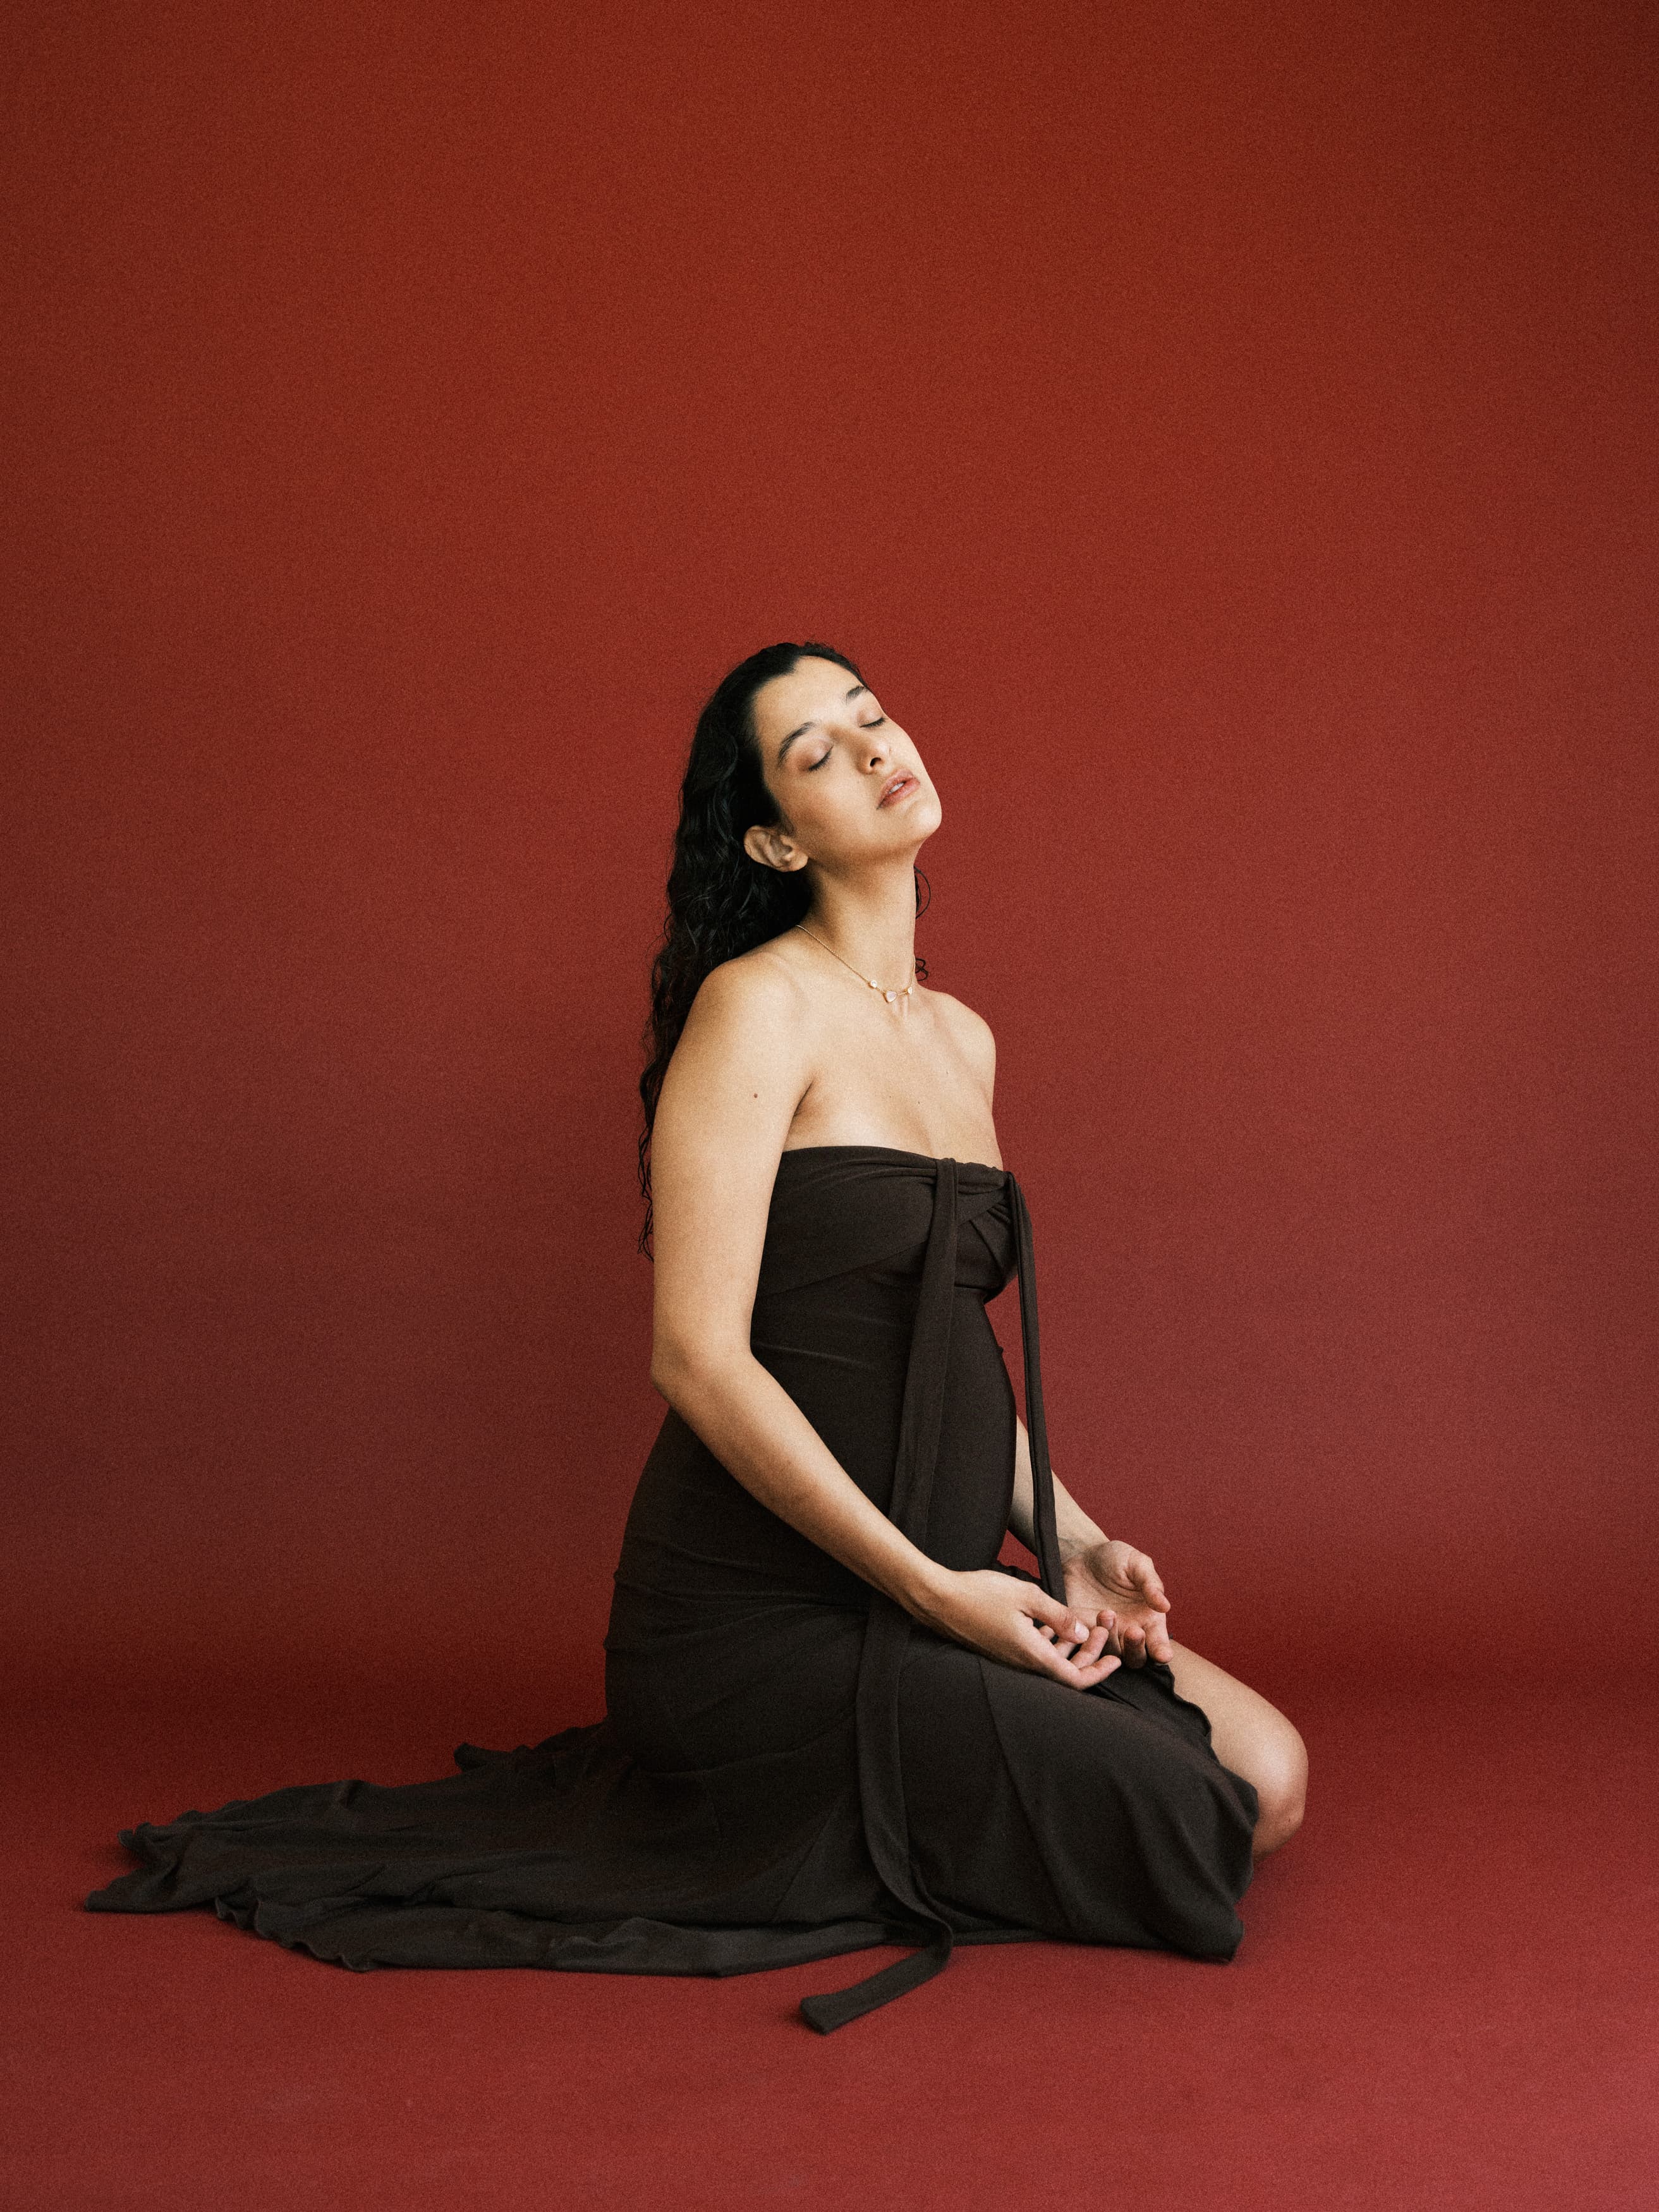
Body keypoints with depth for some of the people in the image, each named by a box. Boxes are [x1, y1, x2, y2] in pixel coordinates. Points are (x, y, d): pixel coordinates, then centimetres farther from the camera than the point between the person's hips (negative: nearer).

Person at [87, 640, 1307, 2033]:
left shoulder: (963, 1037, 12)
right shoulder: (757, 1006, -14)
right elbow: (699, 1356, -20)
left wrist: (1070, 1538, 5)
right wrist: (932, 1587, -18)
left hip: (936, 1581, 8)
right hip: (768, 1614, -8)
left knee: (1271, 1778, 3)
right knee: (1186, 1824, -11)